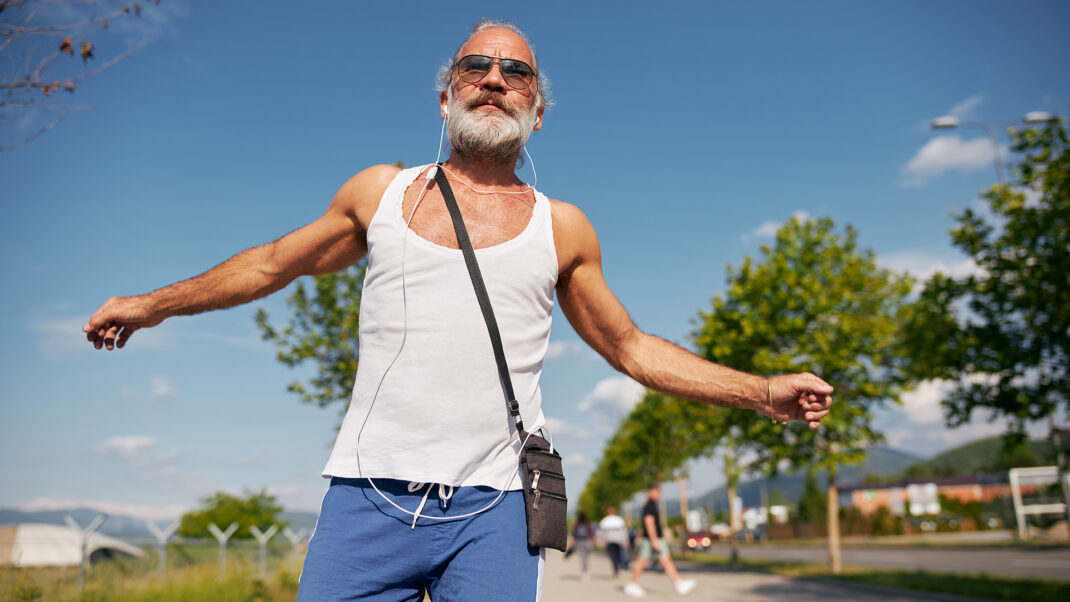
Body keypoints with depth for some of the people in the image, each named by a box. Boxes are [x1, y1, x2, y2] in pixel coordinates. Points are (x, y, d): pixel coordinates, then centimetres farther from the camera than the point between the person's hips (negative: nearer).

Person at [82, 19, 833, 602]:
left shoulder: (562, 228, 9)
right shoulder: (379, 192, 10)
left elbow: (631, 347, 17)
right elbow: (274, 262, 23)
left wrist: (763, 390, 12)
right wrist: (152, 305, 30)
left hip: (492, 514, 0)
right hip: (367, 499, 1)